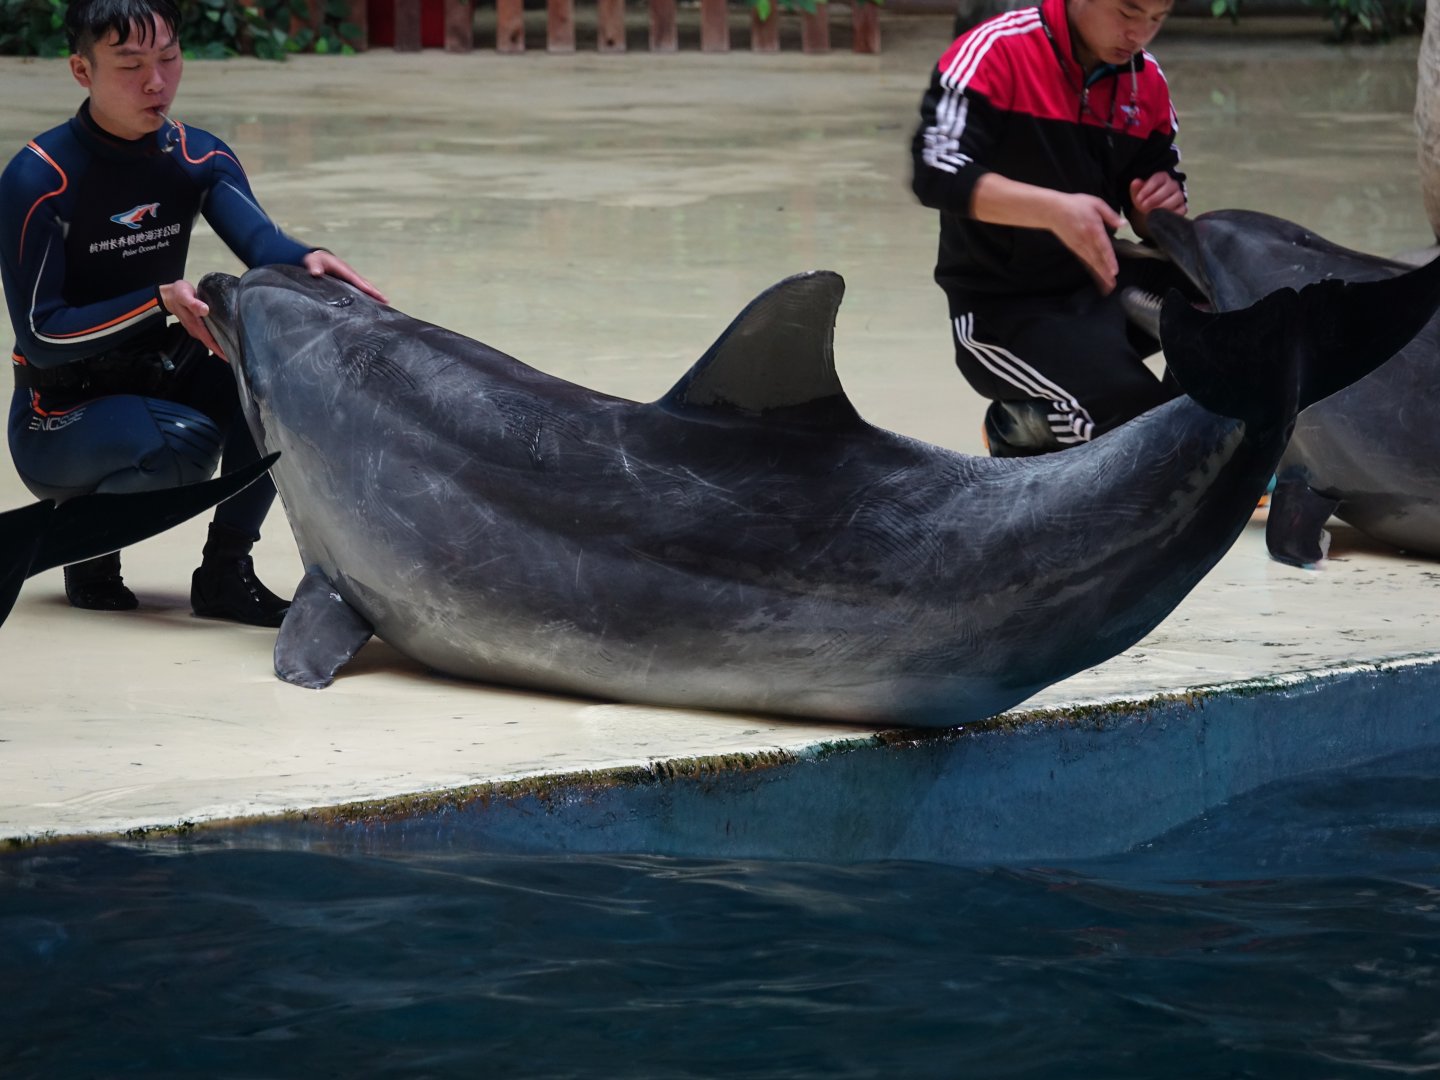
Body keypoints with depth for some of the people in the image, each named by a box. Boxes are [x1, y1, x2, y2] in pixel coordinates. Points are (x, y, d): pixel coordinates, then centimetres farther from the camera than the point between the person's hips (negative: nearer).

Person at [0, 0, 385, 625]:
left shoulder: (199, 158, -1)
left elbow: (259, 242, -20)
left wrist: (308, 261, -44)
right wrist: (161, 301, -32)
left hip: (155, 381, 6)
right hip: (59, 417, -6)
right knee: (184, 443, -35)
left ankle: (225, 570, -10)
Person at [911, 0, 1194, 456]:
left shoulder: (1146, 81, 3)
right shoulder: (998, 51, -15)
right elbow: (936, 172, -28)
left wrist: (1164, 210, -16)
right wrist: (1055, 210, -39)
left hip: (1097, 286, 6)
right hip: (1003, 309, -6)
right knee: (1140, 418, -26)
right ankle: (1026, 427, 4)